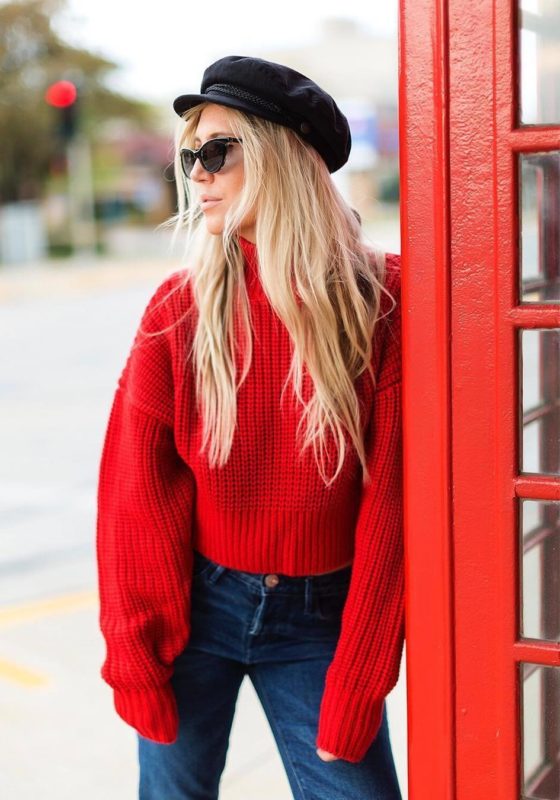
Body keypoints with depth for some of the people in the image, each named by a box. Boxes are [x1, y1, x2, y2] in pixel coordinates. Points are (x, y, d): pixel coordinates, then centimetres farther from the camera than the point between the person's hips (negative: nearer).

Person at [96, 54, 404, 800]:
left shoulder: (382, 298, -9)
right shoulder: (181, 305, -6)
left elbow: (392, 494, -10)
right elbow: (134, 483, -4)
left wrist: (358, 683, -11)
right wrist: (134, 652, -6)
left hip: (321, 617, 0)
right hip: (195, 605, 1)